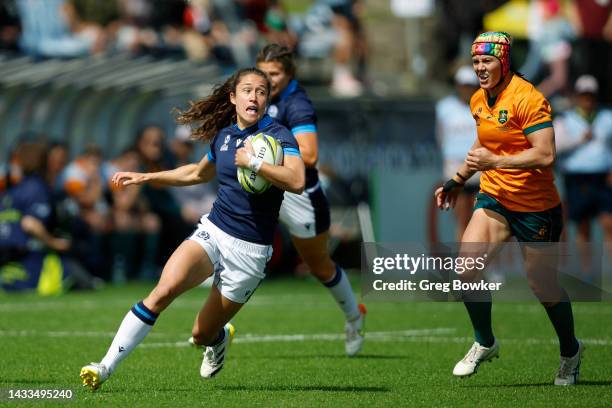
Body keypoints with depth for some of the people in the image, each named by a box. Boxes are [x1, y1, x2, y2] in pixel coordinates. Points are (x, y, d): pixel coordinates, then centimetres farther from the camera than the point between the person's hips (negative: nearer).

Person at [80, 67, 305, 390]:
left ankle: (219, 339, 44)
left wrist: (254, 163, -29)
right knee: (166, 288, -25)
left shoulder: (278, 135, -9)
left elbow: (296, 181, -28)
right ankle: (106, 367, -25)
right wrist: (146, 178, 27)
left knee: (202, 335, 3)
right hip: (212, 231, 4)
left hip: (249, 250, -4)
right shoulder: (222, 136, 9)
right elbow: (198, 173, 30)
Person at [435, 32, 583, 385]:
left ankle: (571, 352, 30)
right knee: (468, 265, -14)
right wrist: (458, 181, 22)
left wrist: (496, 162, -29)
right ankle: (485, 343, 6)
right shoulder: (478, 101, 6)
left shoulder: (527, 98, -19)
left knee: (544, 287, 4)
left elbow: (545, 155, -26)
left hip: (536, 206, -6)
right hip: (495, 197, 6)